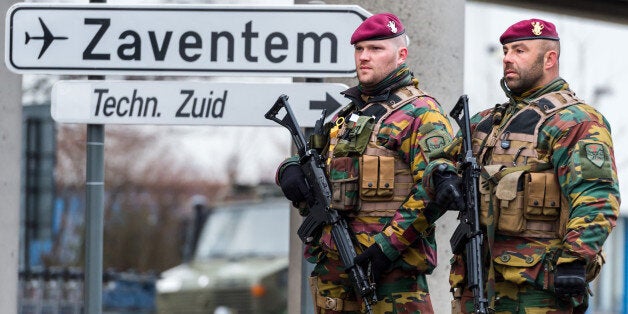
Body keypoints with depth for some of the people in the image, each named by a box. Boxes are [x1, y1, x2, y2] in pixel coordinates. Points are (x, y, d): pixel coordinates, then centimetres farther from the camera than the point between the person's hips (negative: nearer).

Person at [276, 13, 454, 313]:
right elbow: (312, 158, 26)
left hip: (390, 264, -8)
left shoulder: (420, 113, -4)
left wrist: (389, 245, -20)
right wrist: (291, 171, 0)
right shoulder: (346, 114, 21)